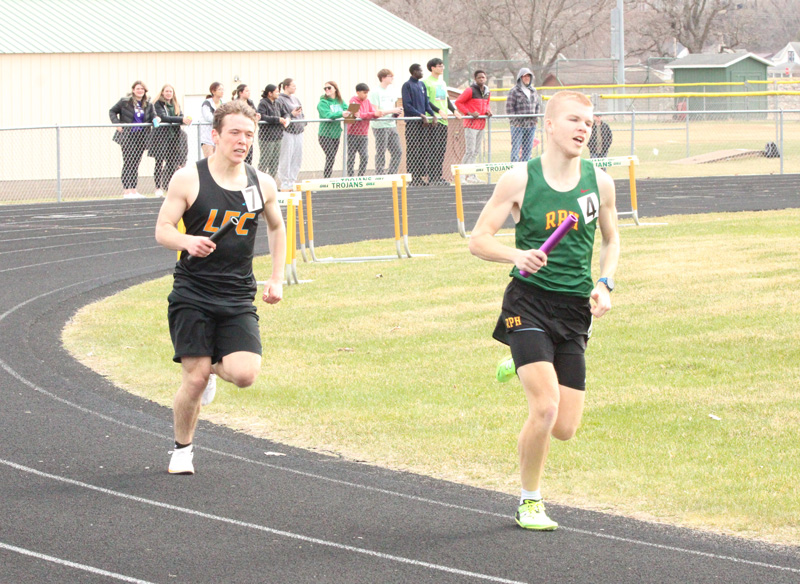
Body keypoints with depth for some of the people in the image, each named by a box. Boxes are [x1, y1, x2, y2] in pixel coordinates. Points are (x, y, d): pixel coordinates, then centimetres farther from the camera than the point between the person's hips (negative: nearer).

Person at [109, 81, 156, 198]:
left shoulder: (148, 105, 9)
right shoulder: (125, 101, -1)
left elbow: (153, 116, 11)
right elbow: (112, 111, 6)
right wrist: (117, 124, -8)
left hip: (141, 137, 4)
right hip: (128, 136, -4)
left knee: (136, 163, 8)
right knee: (128, 162, -6)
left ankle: (133, 190, 13)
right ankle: (126, 190, -5)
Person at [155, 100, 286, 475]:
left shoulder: (262, 184, 5)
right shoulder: (188, 180, -6)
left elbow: (276, 227, 23)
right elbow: (162, 230, -3)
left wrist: (277, 279, 17)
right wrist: (188, 241, -25)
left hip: (239, 298, 3)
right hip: (193, 295, -3)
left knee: (244, 375, -14)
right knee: (194, 379, -8)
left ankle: (214, 368, 24)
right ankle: (182, 449, 19)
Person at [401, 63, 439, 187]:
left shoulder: (421, 85, 16)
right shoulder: (407, 85, -6)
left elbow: (426, 102, 17)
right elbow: (407, 105, -12)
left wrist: (433, 114, -1)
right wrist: (421, 115, -17)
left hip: (422, 122, 7)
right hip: (411, 122, -7)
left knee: (422, 150, 5)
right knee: (412, 151, -7)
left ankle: (420, 177, 9)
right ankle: (413, 178, -7)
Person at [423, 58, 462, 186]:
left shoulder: (442, 82, 20)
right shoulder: (427, 82, -4)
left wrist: (454, 110, 7)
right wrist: (439, 110, -19)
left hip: (444, 120, 8)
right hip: (434, 119, -8)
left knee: (442, 149, 6)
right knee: (434, 149, -11)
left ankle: (438, 176, 10)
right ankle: (432, 177, -10)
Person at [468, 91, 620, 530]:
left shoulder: (599, 182, 4)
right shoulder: (520, 180, -6)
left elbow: (611, 239, 21)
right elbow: (478, 240, -2)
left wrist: (605, 284, 3)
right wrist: (517, 255, -22)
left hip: (575, 310, 4)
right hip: (529, 301, -4)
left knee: (565, 428, 1)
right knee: (545, 409, -19)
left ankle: (522, 369, 35)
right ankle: (529, 502, 4)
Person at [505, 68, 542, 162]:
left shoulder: (533, 91, 13)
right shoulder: (514, 91, -5)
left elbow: (538, 105, 21)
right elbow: (509, 107, -8)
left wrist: (536, 117, 8)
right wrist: (516, 120, -13)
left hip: (531, 125, 6)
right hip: (518, 125, -6)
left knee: (528, 148, 9)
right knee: (516, 147, -7)